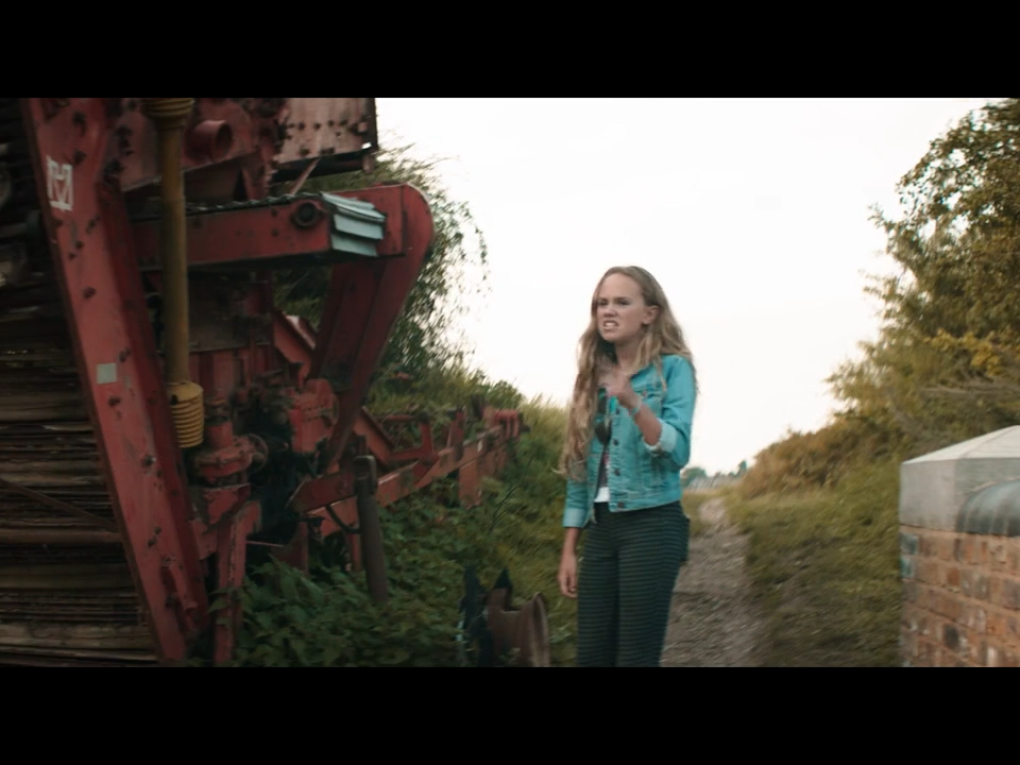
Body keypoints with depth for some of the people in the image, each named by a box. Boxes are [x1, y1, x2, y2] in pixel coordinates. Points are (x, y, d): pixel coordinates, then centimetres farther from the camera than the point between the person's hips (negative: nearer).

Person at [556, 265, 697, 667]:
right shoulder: (594, 376, 12)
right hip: (601, 530, 5)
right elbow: (581, 467, 13)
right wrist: (569, 550, 11)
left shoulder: (672, 367, -2)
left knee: (636, 657, -4)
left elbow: (678, 452, -15)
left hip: (652, 526, -5)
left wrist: (634, 404, -29)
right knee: (591, 655, 5)